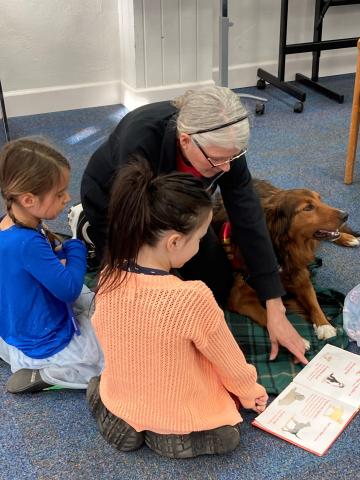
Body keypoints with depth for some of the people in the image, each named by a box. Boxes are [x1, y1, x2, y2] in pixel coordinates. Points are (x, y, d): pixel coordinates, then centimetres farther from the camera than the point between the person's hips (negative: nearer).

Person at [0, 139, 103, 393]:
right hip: (45, 346, -9)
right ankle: (47, 374, -5)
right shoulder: (28, 244, -34)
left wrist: (58, 250, -7)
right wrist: (76, 246, -11)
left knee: (93, 300, 29)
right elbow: (70, 289, -26)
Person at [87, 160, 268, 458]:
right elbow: (231, 364, -16)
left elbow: (106, 338, 1)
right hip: (182, 418, -5)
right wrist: (250, 393, 6)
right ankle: (172, 435, 6)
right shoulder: (194, 299, -34)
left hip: (122, 400, 5)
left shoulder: (109, 278, -18)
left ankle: (125, 420, 13)